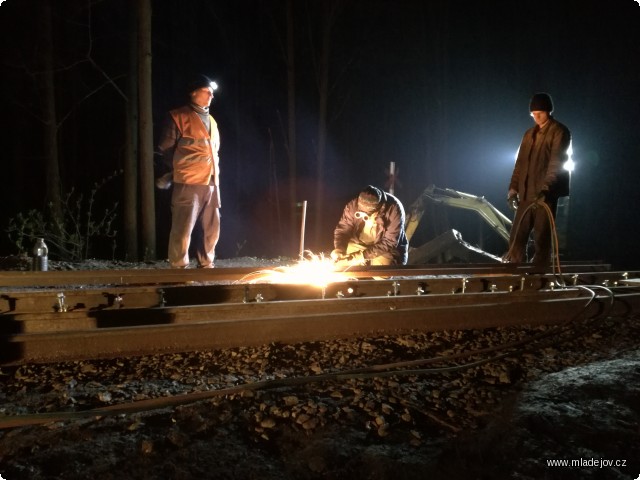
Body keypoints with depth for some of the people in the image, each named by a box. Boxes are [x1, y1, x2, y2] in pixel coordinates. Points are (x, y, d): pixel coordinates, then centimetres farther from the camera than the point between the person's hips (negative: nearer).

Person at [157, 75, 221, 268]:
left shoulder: (211, 121, 21)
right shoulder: (179, 116, -1)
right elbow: (165, 149, -2)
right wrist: (168, 175, -5)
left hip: (211, 184, 7)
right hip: (188, 183, -7)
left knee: (211, 230, 8)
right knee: (183, 229, -7)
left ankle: (206, 266, 18)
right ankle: (178, 269, -1)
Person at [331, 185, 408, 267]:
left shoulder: (394, 210, -27)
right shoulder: (354, 205, -18)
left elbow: (389, 243, -26)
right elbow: (342, 229, -10)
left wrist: (363, 255, -34)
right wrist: (339, 249, -31)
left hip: (386, 250, -3)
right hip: (358, 244, 4)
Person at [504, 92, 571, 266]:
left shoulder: (559, 132, -4)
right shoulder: (530, 133, 18)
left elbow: (556, 162, -15)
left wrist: (546, 188, -26)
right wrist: (514, 187, 9)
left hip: (546, 193, -6)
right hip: (526, 192, 6)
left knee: (541, 237, -3)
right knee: (517, 235, 5)